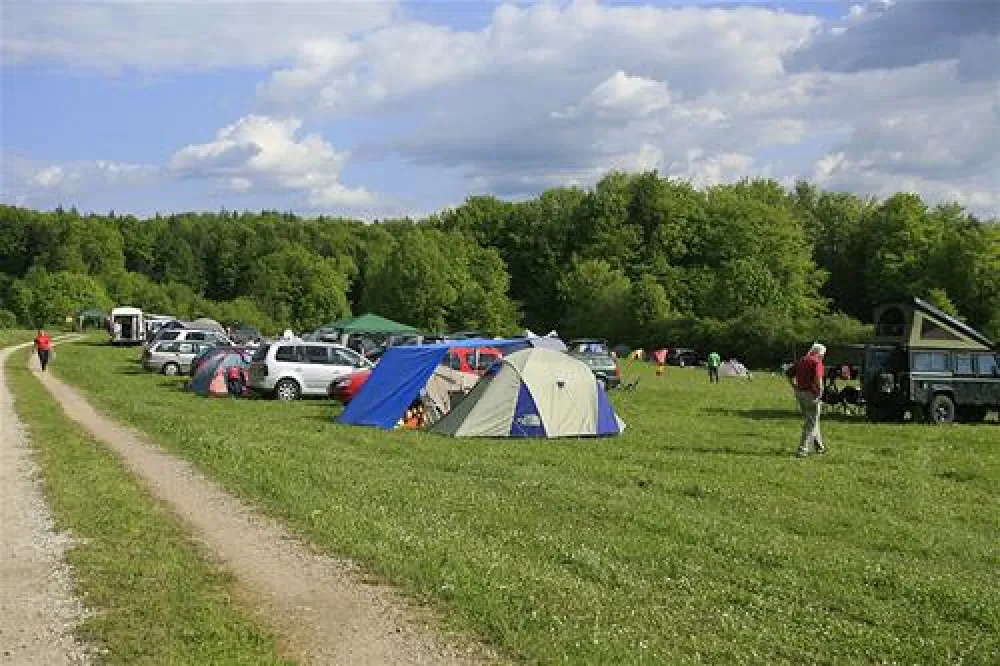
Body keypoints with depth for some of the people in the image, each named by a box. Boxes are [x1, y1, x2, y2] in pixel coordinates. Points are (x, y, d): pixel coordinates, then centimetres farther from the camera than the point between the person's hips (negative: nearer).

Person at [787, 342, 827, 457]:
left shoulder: (802, 360, 14)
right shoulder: (816, 361, -9)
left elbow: (790, 373, 17)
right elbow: (818, 378, -25)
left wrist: (795, 387, 14)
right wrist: (820, 391, -14)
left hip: (800, 393, 8)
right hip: (811, 394, -8)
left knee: (811, 421, 20)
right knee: (811, 423, -1)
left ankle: (819, 446, 31)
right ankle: (802, 449, -5)